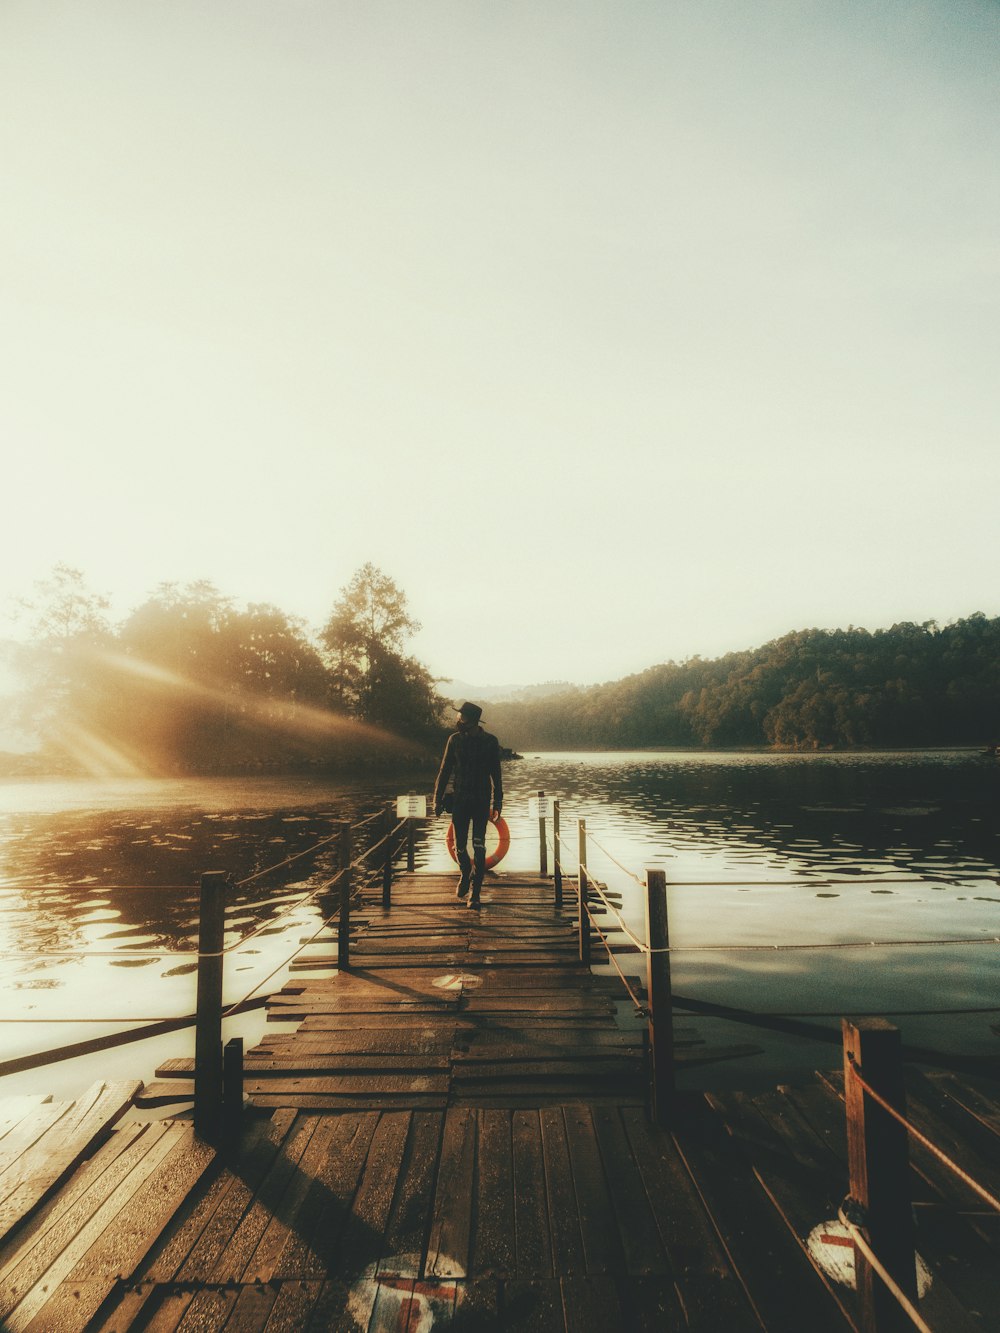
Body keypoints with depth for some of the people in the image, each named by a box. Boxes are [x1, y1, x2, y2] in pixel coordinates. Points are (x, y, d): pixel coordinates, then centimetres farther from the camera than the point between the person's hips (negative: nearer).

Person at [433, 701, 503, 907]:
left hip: (482, 800, -1)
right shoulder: (455, 739, 0)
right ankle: (465, 874, 35)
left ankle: (475, 893, 1)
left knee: (479, 846, -6)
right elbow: (445, 770, 5)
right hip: (459, 799, 2)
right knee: (460, 846, 5)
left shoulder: (490, 742, -3)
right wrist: (438, 798, 3)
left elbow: (496, 774, 4)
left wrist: (497, 802, 1)